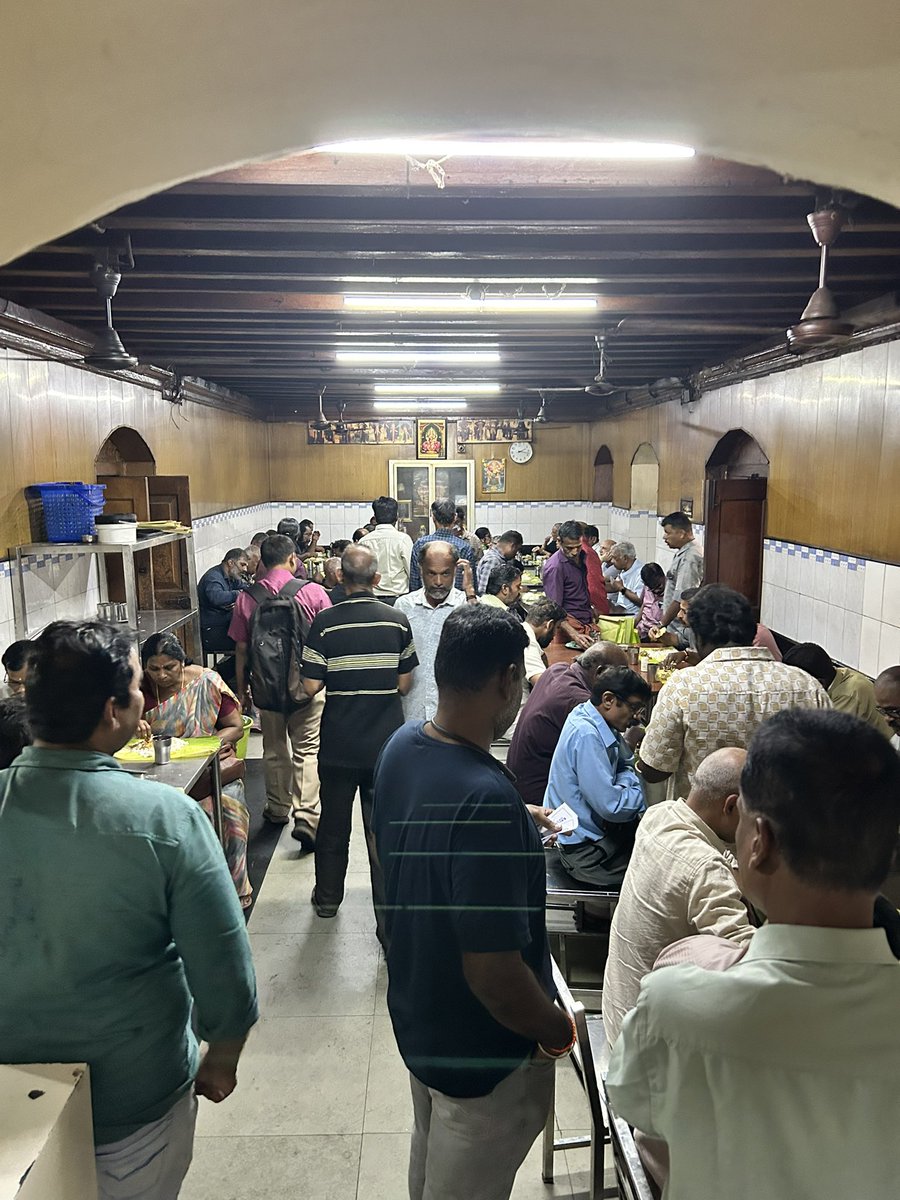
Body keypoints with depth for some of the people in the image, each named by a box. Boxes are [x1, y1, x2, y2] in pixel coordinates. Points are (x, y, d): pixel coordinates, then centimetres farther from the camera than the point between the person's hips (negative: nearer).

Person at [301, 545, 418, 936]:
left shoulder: (326, 622, -12)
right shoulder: (397, 621, -6)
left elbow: (311, 686, -11)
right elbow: (404, 684, -1)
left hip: (339, 744, -1)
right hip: (386, 742, 1)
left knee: (333, 823, 19)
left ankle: (328, 899, 36)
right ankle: (389, 917, 12)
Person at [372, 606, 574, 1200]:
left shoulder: (402, 745, -10)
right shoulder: (487, 800, -38)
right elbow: (494, 971, -33)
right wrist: (558, 1032, -14)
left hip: (415, 1016, 8)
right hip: (481, 1055, -7)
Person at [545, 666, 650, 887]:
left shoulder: (600, 724, 3)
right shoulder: (587, 736, -25)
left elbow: (626, 765, 14)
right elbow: (611, 807, -26)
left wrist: (624, 785, -7)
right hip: (585, 851, -10)